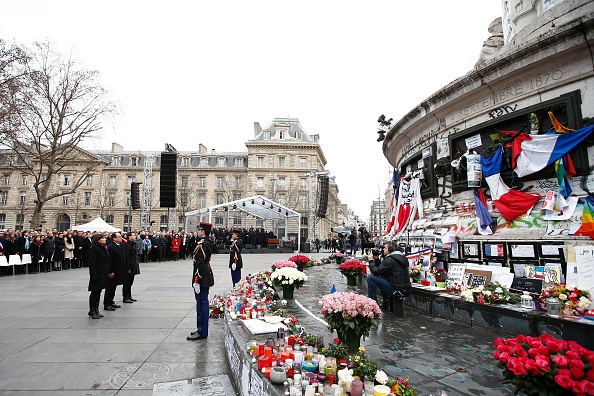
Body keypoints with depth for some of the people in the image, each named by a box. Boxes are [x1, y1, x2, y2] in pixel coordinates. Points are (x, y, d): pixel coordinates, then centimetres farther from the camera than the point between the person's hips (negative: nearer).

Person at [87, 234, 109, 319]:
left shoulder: (103, 248, 12)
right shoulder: (94, 248, -14)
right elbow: (91, 263, -18)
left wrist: (107, 272, 14)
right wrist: (94, 275, -22)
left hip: (103, 274, 8)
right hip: (97, 274, -8)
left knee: (98, 292, 14)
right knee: (94, 292, 0)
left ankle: (96, 310, 22)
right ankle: (92, 311, 9)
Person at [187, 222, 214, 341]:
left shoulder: (201, 244, -19)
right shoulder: (208, 243, 11)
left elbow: (199, 264, -22)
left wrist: (196, 281, -20)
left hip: (201, 279, -10)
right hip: (207, 277, 10)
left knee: (201, 303, -1)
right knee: (203, 303, 17)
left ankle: (202, 332, 8)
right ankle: (201, 329, 29)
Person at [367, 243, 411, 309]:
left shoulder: (390, 260, -17)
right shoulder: (401, 256, 14)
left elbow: (376, 271, -14)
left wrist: (371, 260, -1)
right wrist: (376, 259, 11)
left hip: (398, 290, -10)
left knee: (370, 277, -8)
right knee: (382, 277, 30)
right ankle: (385, 302, 25)